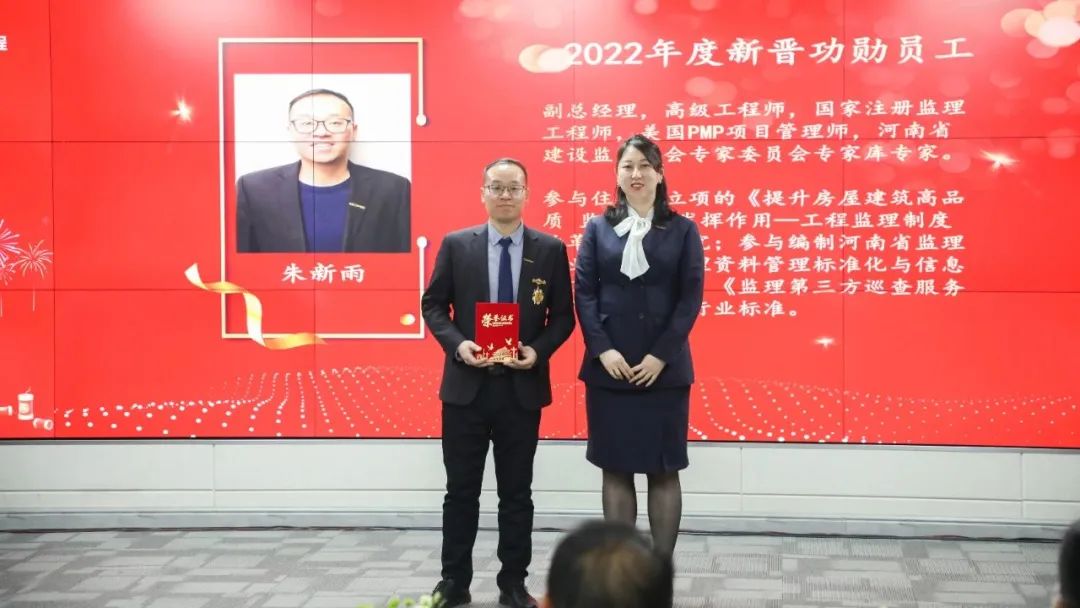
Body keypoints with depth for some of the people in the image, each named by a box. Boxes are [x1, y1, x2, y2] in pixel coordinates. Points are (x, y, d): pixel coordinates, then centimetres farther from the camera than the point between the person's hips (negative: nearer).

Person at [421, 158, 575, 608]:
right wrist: (457, 344, -14)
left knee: (517, 492, 9)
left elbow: (563, 316, 4)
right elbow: (433, 305, 3)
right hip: (466, 385, 0)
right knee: (461, 489, 7)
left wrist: (539, 351, -13)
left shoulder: (550, 249, 1)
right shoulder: (456, 245, 2)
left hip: (522, 387, 0)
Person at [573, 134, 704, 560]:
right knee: (615, 469, 5)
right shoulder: (597, 228, 8)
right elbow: (584, 291, 1)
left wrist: (661, 355, -11)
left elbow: (691, 297, -2)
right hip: (609, 368, 1)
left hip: (665, 368, -1)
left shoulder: (683, 230, 5)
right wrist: (602, 349, -11)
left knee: (664, 470, 3)